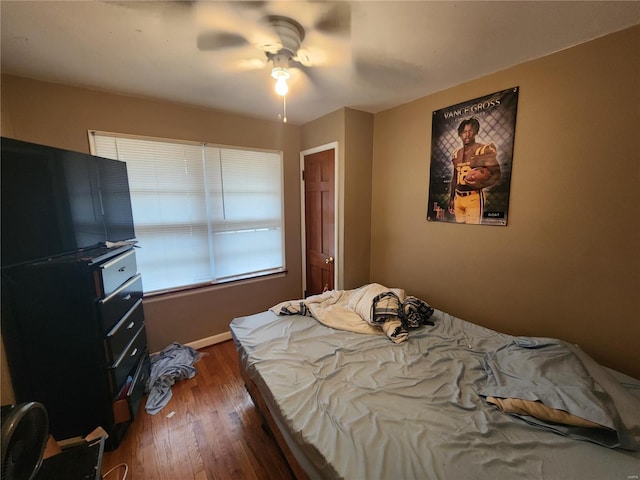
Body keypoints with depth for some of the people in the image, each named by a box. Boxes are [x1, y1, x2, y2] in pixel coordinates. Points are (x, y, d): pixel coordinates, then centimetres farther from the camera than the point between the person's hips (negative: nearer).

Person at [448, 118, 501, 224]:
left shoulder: (485, 150, -3)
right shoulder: (456, 153, 12)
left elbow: (496, 176, -6)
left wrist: (480, 185, -25)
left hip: (474, 198, -5)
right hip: (458, 197, 5)